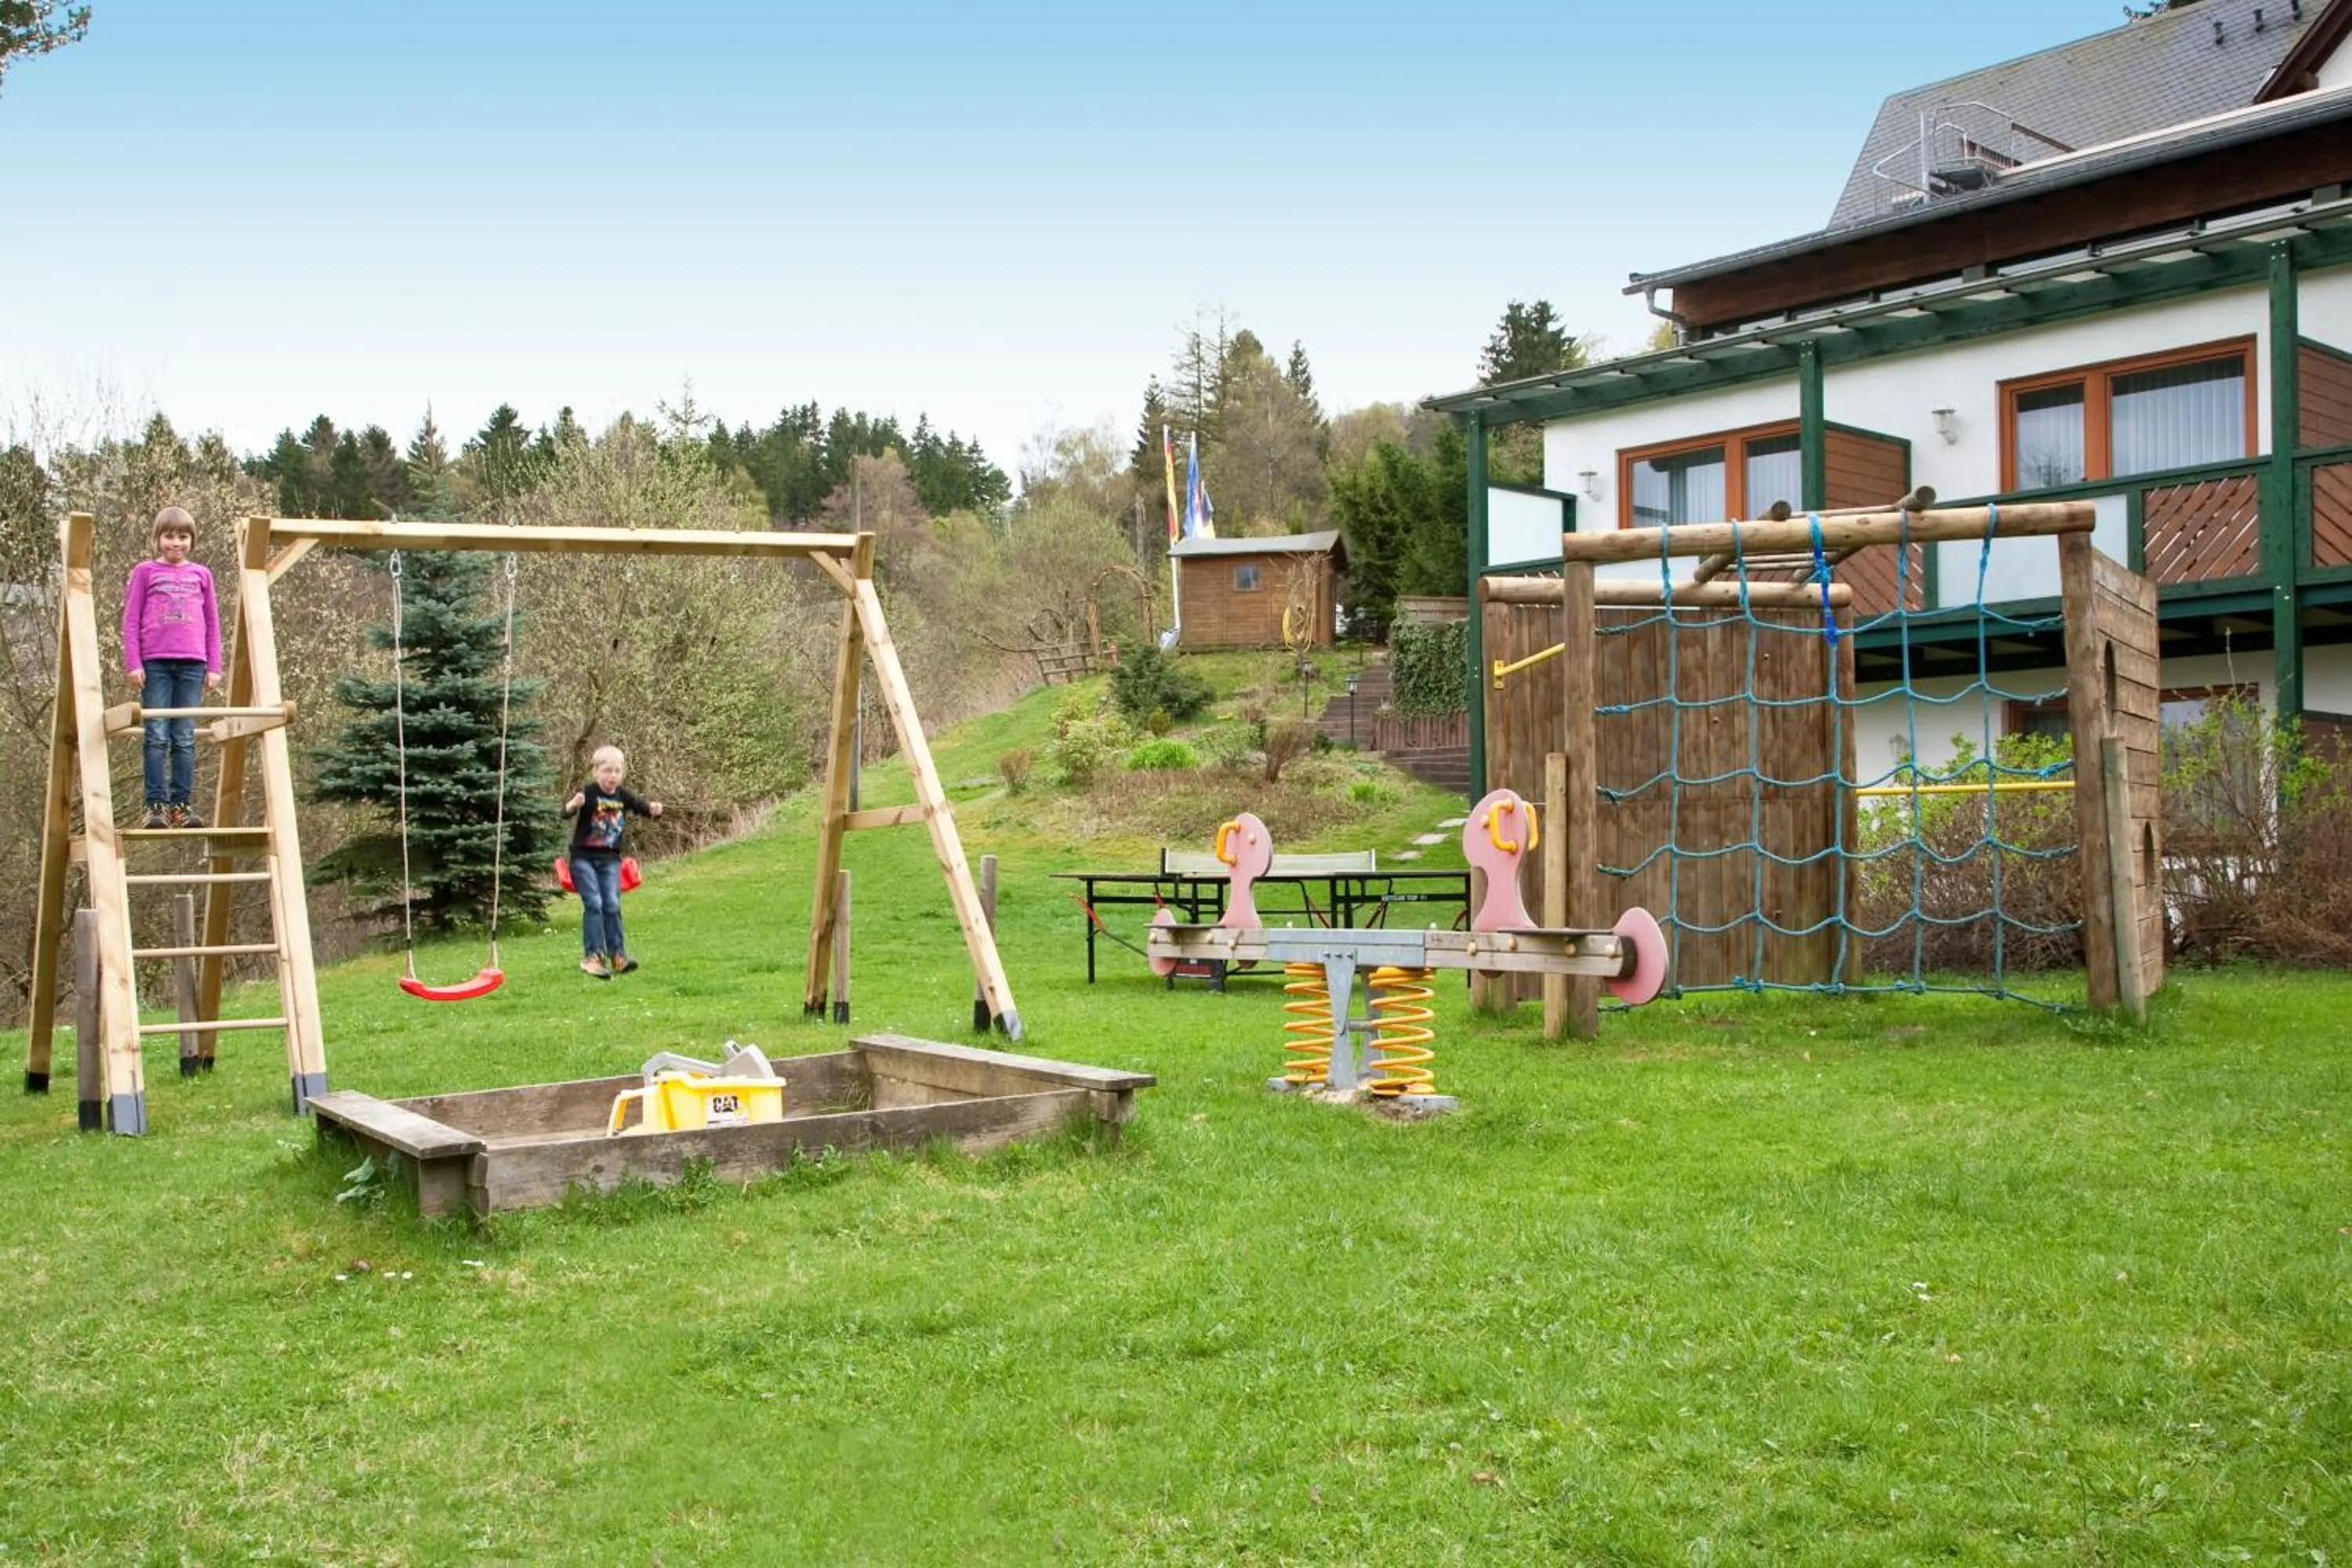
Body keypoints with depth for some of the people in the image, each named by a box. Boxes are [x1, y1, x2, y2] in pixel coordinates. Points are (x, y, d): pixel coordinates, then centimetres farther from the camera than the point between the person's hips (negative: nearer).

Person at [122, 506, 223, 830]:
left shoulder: (201, 575, 13)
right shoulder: (145, 572, 8)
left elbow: (213, 623, 15)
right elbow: (130, 620, 6)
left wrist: (214, 667, 9)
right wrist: (133, 664, -3)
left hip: (192, 664, 2)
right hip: (155, 663, -2)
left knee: (185, 739, 2)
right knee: (158, 737, -4)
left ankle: (181, 804, 5)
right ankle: (156, 805, -3)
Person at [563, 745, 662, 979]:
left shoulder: (623, 796, 1)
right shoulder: (587, 792, -12)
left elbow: (643, 809, 8)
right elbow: (565, 812, -24)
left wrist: (654, 809, -17)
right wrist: (574, 805, -48)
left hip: (610, 859, 4)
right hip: (583, 857, -4)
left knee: (612, 905, 0)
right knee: (593, 904, -11)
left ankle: (618, 955, 3)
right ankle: (592, 956, -8)